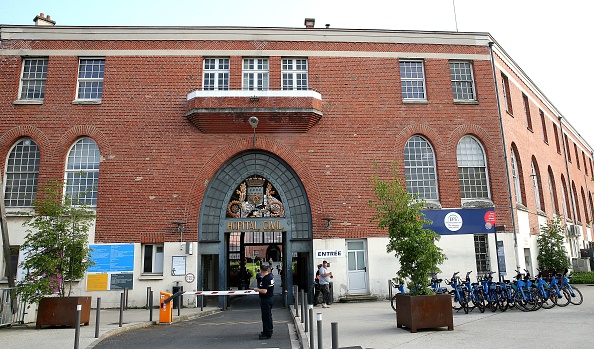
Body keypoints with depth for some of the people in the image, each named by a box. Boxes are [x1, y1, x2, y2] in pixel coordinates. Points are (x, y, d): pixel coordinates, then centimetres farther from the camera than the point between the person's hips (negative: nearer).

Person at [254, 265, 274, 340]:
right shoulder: (270, 276, 7)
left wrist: (257, 289, -13)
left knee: (266, 316, -4)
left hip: (265, 300, -10)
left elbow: (264, 291, -27)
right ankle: (268, 331, 32)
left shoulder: (265, 279, -23)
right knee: (268, 316, 20)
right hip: (269, 298, 10)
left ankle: (267, 334, 1)